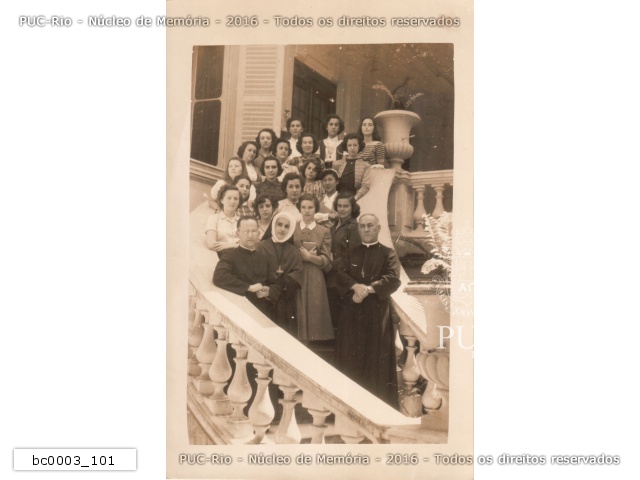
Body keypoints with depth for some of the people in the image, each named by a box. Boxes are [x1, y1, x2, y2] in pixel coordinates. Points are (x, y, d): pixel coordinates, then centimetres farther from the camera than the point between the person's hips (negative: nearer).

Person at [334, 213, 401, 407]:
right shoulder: (350, 254, 15)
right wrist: (356, 286, -20)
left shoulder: (388, 253, 5)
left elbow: (394, 279, -11)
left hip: (377, 313, -3)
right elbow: (340, 275, -1)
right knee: (350, 359, 3)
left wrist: (368, 289, -20)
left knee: (377, 359, -2)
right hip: (352, 313, 3)